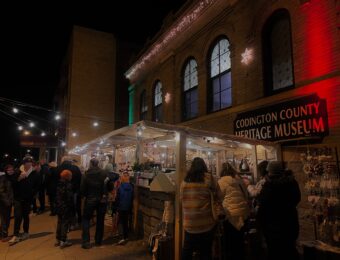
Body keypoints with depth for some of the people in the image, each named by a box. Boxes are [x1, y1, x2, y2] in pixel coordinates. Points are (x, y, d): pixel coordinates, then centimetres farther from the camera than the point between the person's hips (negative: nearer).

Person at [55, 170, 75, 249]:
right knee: (65, 223, 1)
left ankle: (58, 240, 26)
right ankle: (63, 241, 5)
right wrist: (72, 208, -12)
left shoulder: (59, 184, 5)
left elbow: (57, 196, 11)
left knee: (60, 223, 17)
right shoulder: (68, 185, -19)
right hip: (66, 207, -8)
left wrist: (58, 205, 16)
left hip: (59, 207, 8)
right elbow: (69, 198, -19)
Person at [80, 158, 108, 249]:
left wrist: (84, 195, 11)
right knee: (100, 220, 14)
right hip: (102, 200, 2)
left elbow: (82, 189, -8)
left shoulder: (87, 174, -11)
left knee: (86, 219, 12)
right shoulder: (104, 173, -10)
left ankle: (86, 241, 2)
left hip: (90, 200, -1)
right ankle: (98, 241, 22)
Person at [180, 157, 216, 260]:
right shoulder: (208, 178, -6)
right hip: (205, 222, -2)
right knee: (206, 251, 10)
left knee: (187, 250, 15)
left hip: (189, 223, 2)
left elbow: (182, 199, 9)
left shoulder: (185, 180, 2)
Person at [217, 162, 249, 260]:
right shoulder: (238, 179, 6)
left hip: (231, 214, -6)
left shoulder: (222, 181, -9)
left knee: (230, 242, 7)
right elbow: (246, 194, 15)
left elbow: (219, 197, -3)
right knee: (240, 240, 19)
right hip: (243, 212, 6)